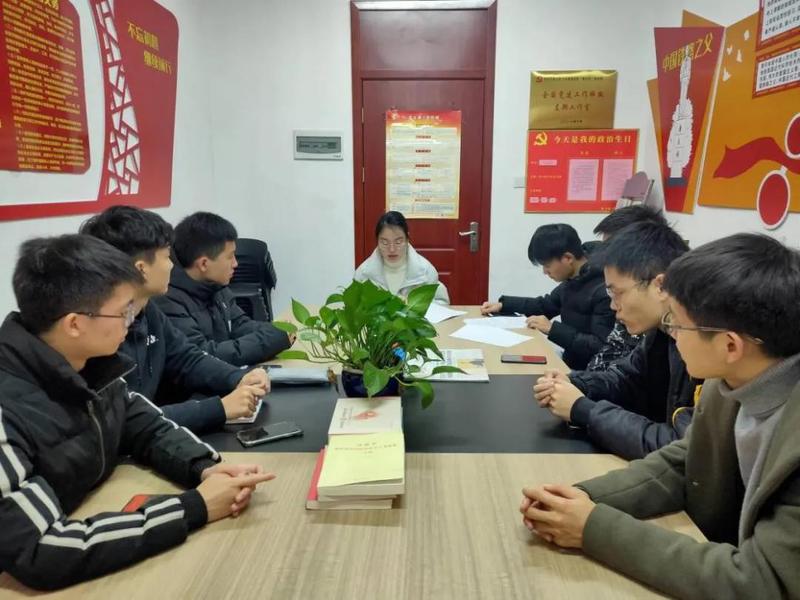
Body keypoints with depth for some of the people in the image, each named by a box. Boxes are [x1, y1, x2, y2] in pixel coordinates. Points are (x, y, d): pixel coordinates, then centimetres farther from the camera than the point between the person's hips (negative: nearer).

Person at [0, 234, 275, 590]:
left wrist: (206, 469, -14)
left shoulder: (91, 366, -6)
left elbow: (150, 429, 5)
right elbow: (39, 554, -31)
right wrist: (195, 508, -28)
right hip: (38, 584, -5)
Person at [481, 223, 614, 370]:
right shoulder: (573, 280, 6)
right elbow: (545, 305, 22)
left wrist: (553, 329, -24)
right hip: (570, 364, 8)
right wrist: (503, 304, 13)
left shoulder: (604, 290, -23)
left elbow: (602, 348, -27)